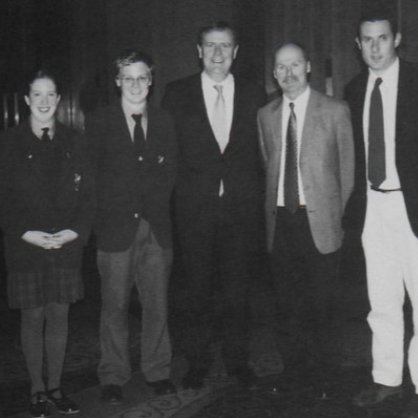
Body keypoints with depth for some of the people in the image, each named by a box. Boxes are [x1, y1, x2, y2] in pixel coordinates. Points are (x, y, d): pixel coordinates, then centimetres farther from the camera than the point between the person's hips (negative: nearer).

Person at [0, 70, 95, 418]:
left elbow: (87, 193, 5)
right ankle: (37, 389, 19)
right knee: (33, 317, 5)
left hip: (67, 244, 2)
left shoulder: (72, 142, 6)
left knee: (59, 315, 7)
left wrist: (77, 230, -9)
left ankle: (55, 386, 21)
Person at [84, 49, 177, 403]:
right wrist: (122, 209, -4)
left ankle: (158, 373, 20)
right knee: (115, 307, 4)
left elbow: (170, 173, 12)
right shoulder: (98, 123, 3)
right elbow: (93, 175, 1)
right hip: (116, 227, -2)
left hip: (156, 227, 2)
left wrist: (155, 205, -1)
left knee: (157, 305, 7)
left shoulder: (164, 122, 12)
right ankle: (113, 378, 16)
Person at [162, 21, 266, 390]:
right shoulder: (176, 94, 4)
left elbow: (263, 151, 9)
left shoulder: (254, 96, 7)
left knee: (238, 287, 8)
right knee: (199, 288, 7)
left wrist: (256, 197, 2)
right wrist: (175, 194, -2)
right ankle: (198, 363, 20)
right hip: (195, 207, -1)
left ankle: (237, 360, 23)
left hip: (242, 207, 1)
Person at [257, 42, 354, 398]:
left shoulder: (335, 111, 1)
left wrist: (335, 213, 2)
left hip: (319, 221, -3)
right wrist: (274, 207, 7)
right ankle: (293, 371, 24)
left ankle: (324, 377, 17)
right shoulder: (266, 115, 11)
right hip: (280, 220, 3)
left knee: (324, 303, 2)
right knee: (288, 304, 10)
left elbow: (347, 169, 3)